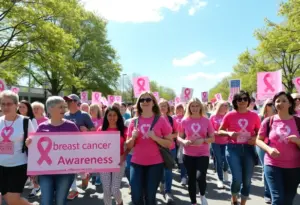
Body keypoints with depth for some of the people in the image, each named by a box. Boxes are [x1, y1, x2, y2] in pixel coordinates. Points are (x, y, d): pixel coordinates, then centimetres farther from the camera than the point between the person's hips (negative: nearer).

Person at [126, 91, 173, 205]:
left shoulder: (161, 120, -4)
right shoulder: (134, 122, 4)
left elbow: (170, 143, -3)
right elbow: (129, 146, 10)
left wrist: (155, 137, -18)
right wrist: (133, 137, -11)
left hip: (155, 164, -2)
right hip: (136, 163, 2)